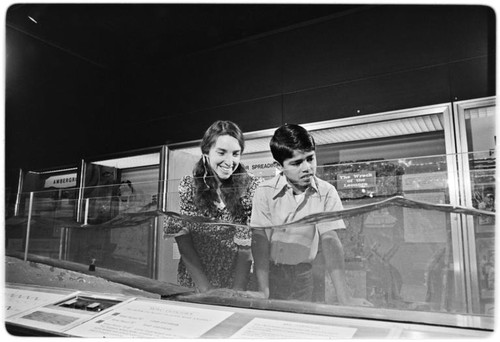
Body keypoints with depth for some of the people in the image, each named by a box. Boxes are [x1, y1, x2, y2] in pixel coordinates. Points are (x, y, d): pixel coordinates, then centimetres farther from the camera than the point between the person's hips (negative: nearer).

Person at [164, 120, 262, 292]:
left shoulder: (252, 187, -5)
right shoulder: (188, 186, -3)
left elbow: (248, 246, -7)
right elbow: (183, 242, -6)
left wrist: (237, 292, -15)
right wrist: (207, 291, -12)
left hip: (237, 284, 0)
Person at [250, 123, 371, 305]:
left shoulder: (326, 193, -10)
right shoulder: (265, 192, -13)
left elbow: (329, 240, -15)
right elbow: (260, 239, -15)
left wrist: (344, 297, -23)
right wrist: (263, 291, -25)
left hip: (303, 275, 1)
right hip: (269, 271, -1)